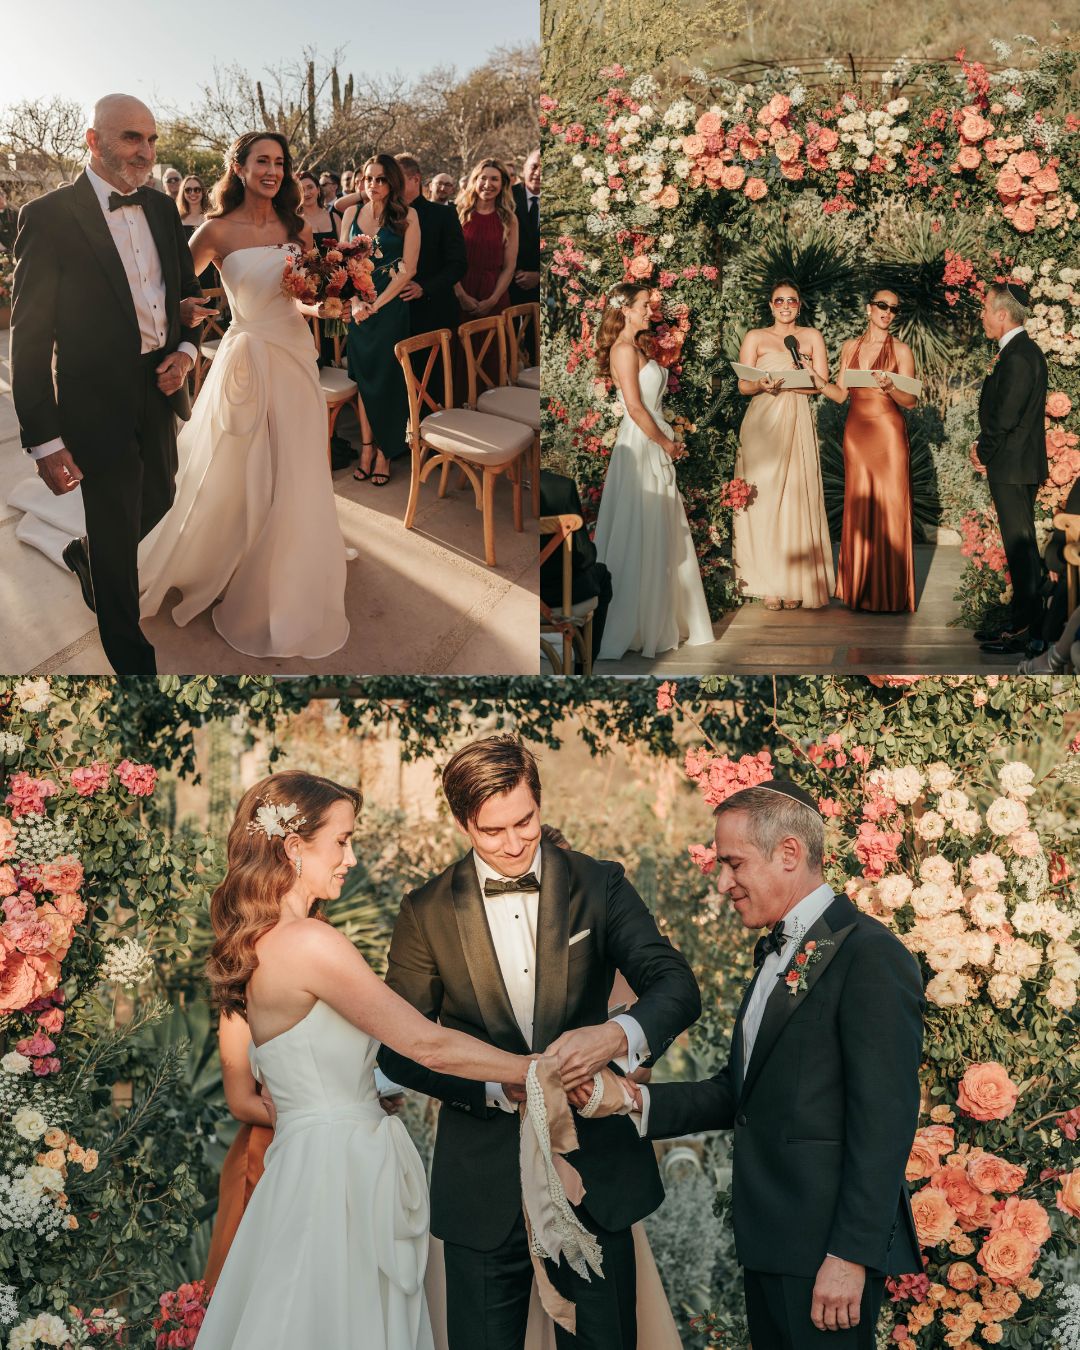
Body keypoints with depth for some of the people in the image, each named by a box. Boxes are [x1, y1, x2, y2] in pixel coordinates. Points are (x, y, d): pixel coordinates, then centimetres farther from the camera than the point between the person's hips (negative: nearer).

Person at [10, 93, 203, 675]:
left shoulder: (162, 208, 4)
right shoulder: (49, 216, -14)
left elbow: (188, 290, 19)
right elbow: (29, 338, -14)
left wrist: (185, 351, -2)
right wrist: (44, 441, -17)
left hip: (160, 389, 6)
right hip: (100, 404, -6)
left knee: (157, 503, 22)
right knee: (116, 544, 5)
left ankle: (85, 556, 53)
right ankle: (131, 659, 23)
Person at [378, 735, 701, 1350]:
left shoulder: (599, 886, -1)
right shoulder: (427, 912, -1)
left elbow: (677, 984, -10)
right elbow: (400, 1047, -1)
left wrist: (619, 1033, -32)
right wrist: (496, 1086, -17)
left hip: (594, 1172, 0)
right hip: (485, 1189, 0)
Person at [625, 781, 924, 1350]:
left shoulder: (871, 954, -15)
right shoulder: (776, 952, 16)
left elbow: (883, 1121, -19)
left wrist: (851, 1255, -20)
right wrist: (642, 1101, 1)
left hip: (825, 1244, -9)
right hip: (768, 1240, 9)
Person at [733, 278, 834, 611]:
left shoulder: (812, 337, 12)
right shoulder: (755, 337, 10)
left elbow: (821, 382, 2)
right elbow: (743, 385, 3)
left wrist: (784, 383, -13)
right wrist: (762, 385, -19)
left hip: (797, 423, 1)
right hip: (763, 424, -1)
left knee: (797, 497, -3)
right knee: (764, 498, -5)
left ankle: (796, 583, 1)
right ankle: (770, 584, -3)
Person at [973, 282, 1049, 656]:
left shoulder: (1017, 357, -18)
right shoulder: (1021, 351, 14)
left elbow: (1006, 416, -21)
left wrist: (984, 450, -7)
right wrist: (987, 447, 7)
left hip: (1013, 468, -10)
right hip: (1015, 465, 10)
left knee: (1020, 546, -5)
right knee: (1019, 545, 15)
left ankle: (1027, 632, 0)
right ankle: (1020, 621, 24)